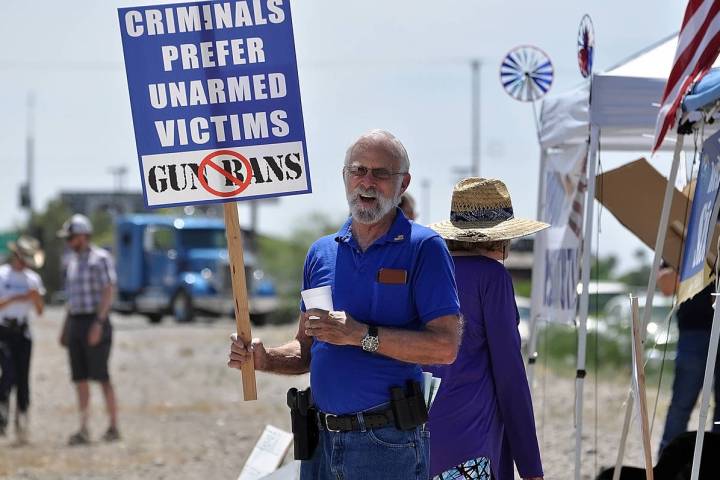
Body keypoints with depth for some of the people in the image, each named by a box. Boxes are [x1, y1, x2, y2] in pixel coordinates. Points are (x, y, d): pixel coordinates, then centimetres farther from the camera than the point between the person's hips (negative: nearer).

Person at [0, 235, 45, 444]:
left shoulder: (33, 279, 11)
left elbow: (40, 311, 10)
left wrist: (37, 298, -9)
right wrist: (18, 298, -19)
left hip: (23, 332, 4)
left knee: (23, 378, -1)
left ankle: (21, 427, 4)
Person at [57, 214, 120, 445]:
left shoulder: (100, 258, -8)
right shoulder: (72, 261, 16)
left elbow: (108, 293, -14)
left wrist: (98, 323, -22)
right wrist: (65, 328, 17)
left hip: (95, 322, -7)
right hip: (75, 322, 7)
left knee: (101, 376, -7)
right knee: (80, 378, 2)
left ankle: (113, 426, 1)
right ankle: (83, 430, 1)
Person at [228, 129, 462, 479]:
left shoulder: (423, 247, -4)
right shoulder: (321, 252, 14)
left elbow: (445, 346, -14)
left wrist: (362, 335, -19)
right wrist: (264, 359, -1)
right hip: (322, 443, 5)